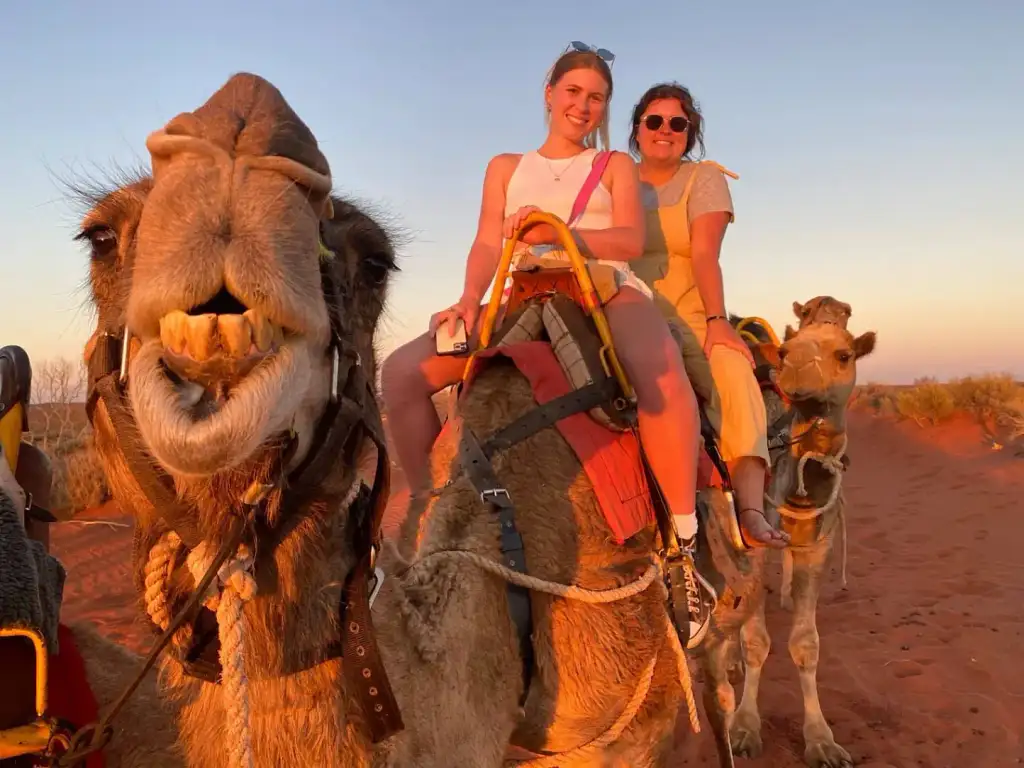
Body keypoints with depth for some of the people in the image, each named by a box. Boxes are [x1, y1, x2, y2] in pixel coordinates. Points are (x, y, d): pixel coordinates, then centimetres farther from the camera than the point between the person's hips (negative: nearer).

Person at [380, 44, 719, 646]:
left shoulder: (616, 166, 20)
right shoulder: (505, 168, 25)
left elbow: (631, 239, 1)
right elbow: (488, 245, 10)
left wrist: (555, 232, -16)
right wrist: (471, 298, -12)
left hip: (608, 291, -2)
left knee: (660, 366, -39)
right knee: (403, 371, -18)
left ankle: (684, 549, -32)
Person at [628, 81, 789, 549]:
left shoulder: (705, 178, 7)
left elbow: (705, 254, -8)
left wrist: (717, 320, -23)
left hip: (689, 317, -1)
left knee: (732, 366, -33)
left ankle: (750, 507, -38)